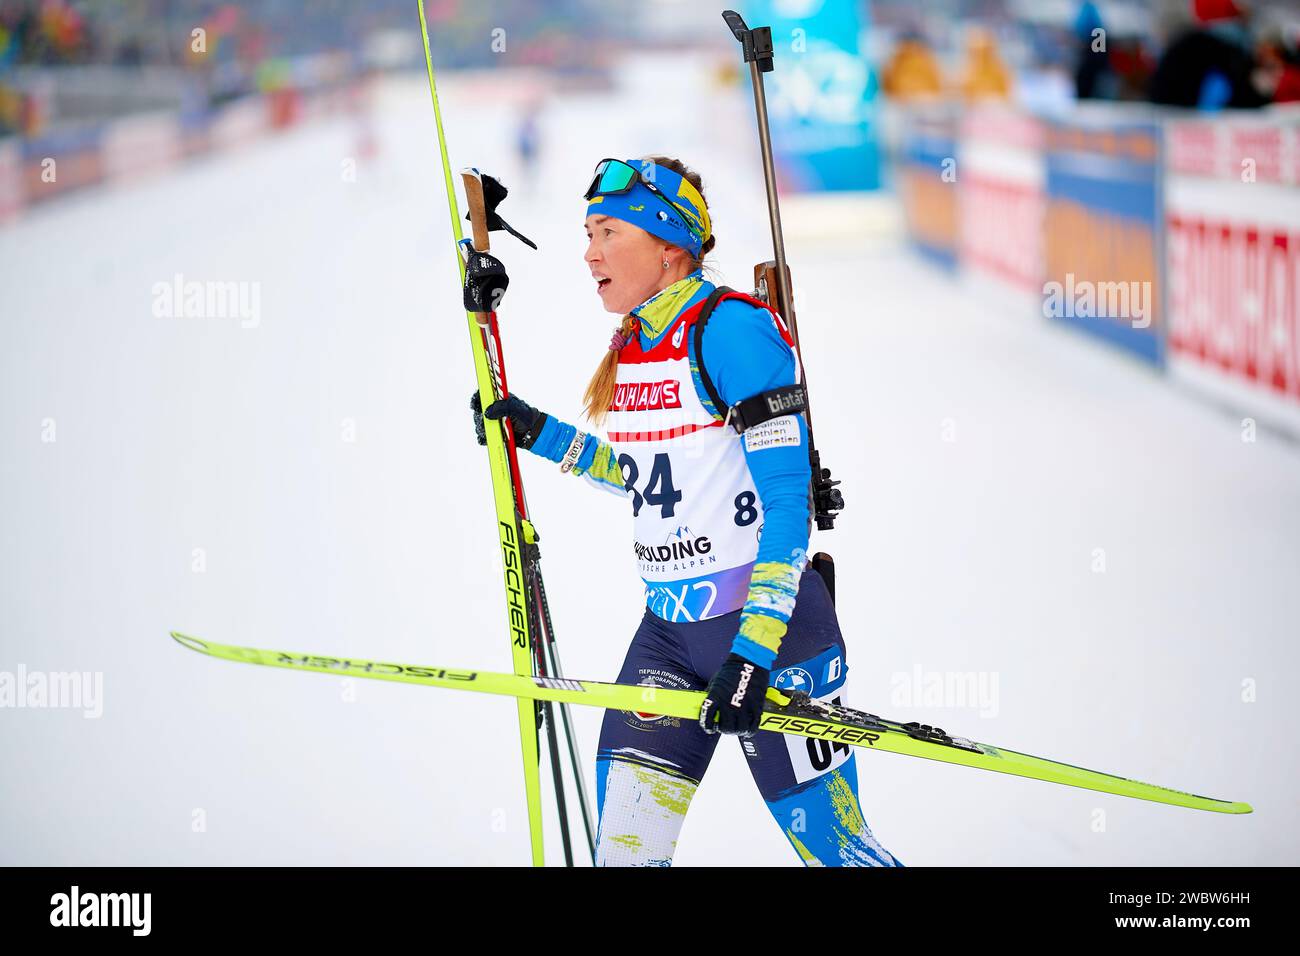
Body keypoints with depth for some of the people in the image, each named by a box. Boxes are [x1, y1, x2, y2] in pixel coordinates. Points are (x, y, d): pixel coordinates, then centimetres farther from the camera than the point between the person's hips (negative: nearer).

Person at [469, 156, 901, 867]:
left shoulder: (729, 329, -16)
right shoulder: (632, 343, 9)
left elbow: (788, 496, -20)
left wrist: (754, 647, -26)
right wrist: (539, 434, 15)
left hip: (769, 624, -7)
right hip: (668, 627, 8)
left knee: (833, 848, 0)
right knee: (623, 847, 0)